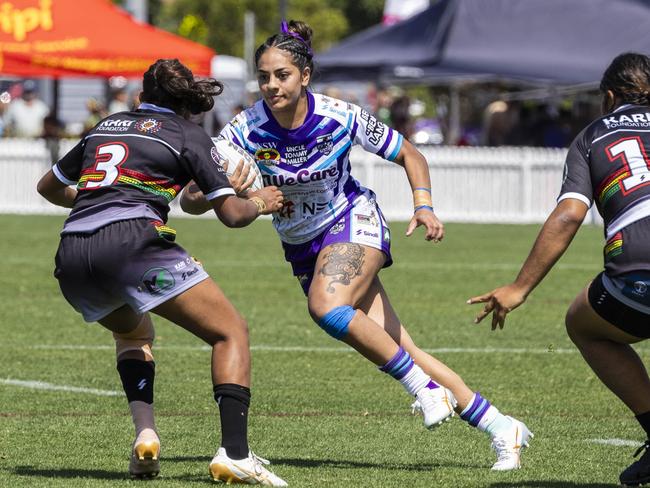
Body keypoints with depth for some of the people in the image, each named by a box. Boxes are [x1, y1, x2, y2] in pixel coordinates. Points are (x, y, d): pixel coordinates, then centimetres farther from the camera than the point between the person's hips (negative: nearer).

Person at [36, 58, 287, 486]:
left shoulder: (106, 126, 27)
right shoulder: (187, 134, 12)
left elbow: (49, 187, 39)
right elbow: (232, 214, 7)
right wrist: (259, 202, 28)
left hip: (72, 258, 6)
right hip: (134, 240, -5)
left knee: (133, 333, 35)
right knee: (231, 333, 5)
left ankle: (144, 435, 11)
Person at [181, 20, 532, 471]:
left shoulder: (341, 117, -19)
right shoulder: (246, 130, -17)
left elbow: (409, 155, -3)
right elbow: (190, 200, -17)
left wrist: (424, 206, -18)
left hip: (354, 222, -3)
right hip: (302, 246, 3)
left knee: (326, 306, -34)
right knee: (398, 352, -4)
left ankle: (426, 387, -18)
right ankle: (499, 427, 3)